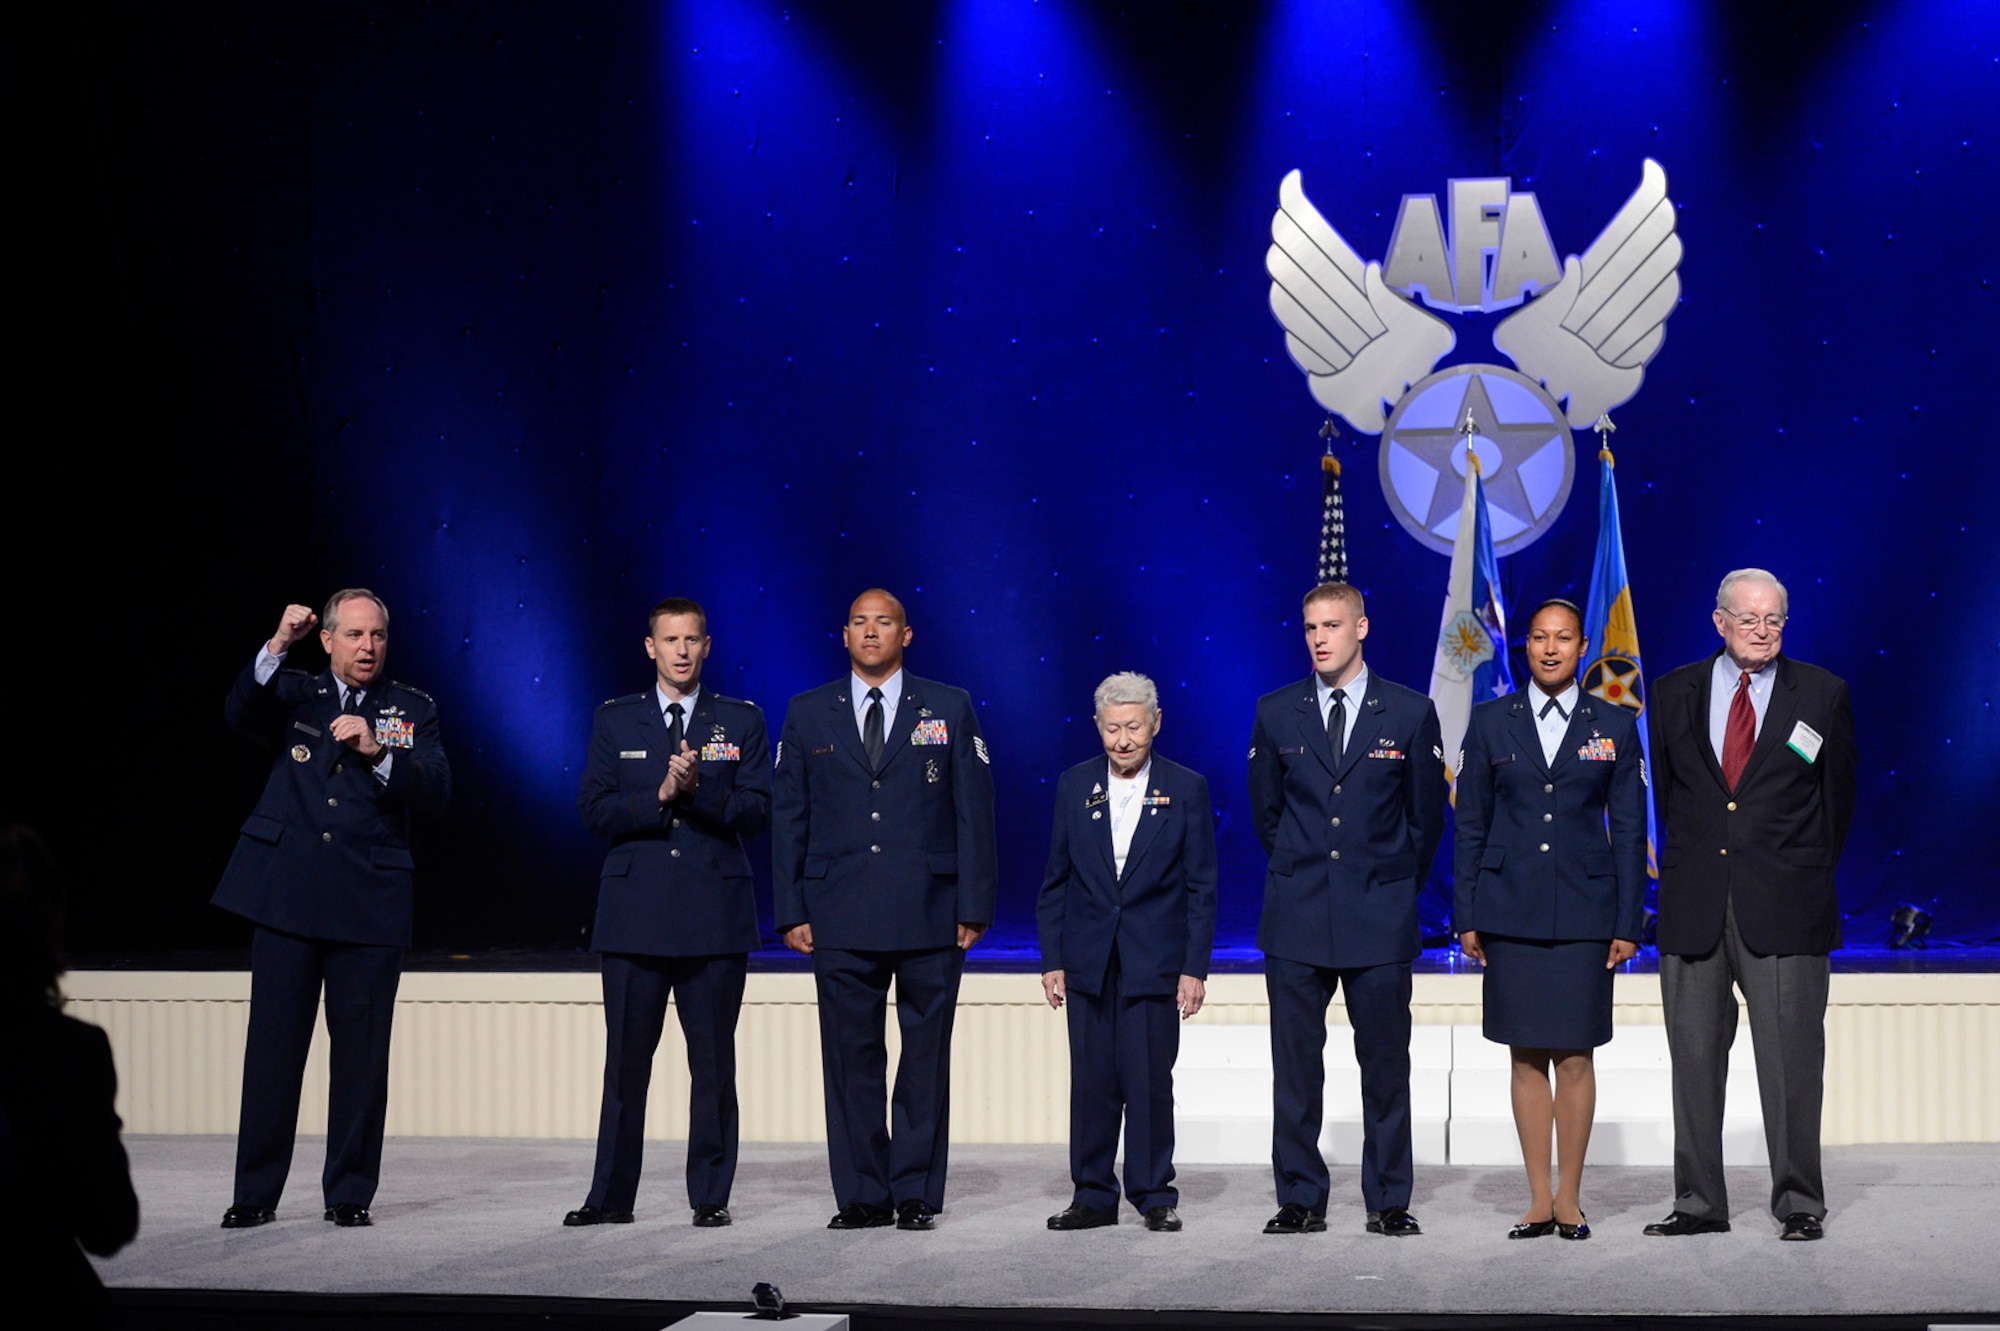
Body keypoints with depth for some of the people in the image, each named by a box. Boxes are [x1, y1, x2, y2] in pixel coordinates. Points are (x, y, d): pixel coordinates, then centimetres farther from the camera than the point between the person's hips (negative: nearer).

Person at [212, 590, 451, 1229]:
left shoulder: (413, 710, 11)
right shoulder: (294, 695, 12)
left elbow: (436, 791, -3)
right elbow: (241, 714, -9)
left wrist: (378, 752, -19)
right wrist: (277, 647, -22)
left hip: (370, 904, 0)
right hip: (287, 895, 0)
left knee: (361, 1052, 0)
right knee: (273, 1046, 1)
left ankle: (350, 1192, 10)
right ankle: (256, 1193, 8)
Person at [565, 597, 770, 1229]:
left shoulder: (741, 722, 8)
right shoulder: (614, 721, 10)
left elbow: (756, 811, -1)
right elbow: (594, 809, 0)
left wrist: (698, 792, -17)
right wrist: (659, 798, -14)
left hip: (715, 912, 0)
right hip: (635, 911, 0)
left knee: (713, 1061, 1)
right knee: (625, 1060, 2)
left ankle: (711, 1195, 9)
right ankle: (611, 1196, 8)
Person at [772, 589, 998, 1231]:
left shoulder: (950, 709, 6)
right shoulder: (808, 714, 9)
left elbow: (974, 811, 4)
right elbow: (787, 817, 8)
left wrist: (974, 906, -2)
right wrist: (791, 911, 1)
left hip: (930, 914, -1)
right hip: (840, 919, 1)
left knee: (926, 1056, 3)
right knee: (851, 1057, 2)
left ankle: (917, 1194, 11)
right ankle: (861, 1196, 10)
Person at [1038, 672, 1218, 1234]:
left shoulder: (1186, 789, 0)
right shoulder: (1074, 785, 6)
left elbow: (1201, 887, 0)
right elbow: (1055, 881, 9)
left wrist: (1194, 968, -5)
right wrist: (1051, 959, 4)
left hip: (1154, 963, -2)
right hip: (1088, 962, 2)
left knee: (1150, 1081, -3)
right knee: (1092, 1082, 4)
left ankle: (1155, 1195, 8)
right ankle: (1093, 1196, 13)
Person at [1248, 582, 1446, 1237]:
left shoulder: (1411, 713, 1)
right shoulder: (1276, 713, 5)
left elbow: (1427, 814, 9)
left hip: (1380, 917, -1)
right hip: (1296, 915, 1)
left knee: (1385, 1063, 2)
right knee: (1295, 1064, 2)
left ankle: (1388, 1202, 11)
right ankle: (1300, 1200, 10)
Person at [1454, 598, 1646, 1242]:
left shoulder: (1615, 726, 5)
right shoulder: (1491, 722, 6)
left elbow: (1630, 829, 5)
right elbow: (1470, 824, 7)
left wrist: (1627, 923, 0)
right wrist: (1467, 917, 2)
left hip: (1584, 911, -1)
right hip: (1511, 911, 1)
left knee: (1575, 1054, -1)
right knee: (1526, 1056, 3)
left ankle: (1570, 1198, 9)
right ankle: (1539, 1200, 9)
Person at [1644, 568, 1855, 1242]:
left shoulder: (1821, 693, 4)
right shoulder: (1674, 693, 8)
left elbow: (1837, 795, 12)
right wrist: (1686, 868, 13)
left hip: (1784, 908, -2)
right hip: (1694, 905, 2)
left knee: (1790, 1059, -2)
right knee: (1694, 1056, 5)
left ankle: (1799, 1203, 6)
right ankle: (1699, 1202, 14)